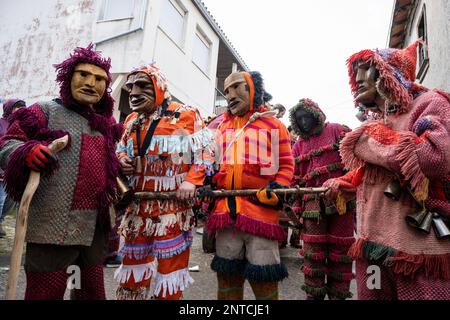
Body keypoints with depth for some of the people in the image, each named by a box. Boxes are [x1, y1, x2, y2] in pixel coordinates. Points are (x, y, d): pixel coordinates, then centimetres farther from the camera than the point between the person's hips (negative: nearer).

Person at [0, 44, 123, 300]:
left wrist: (121, 168, 11)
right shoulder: (46, 111, -3)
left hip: (95, 230, 6)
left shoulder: (107, 124, 14)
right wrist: (25, 152, -27)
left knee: (93, 292, 19)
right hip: (53, 229, -5)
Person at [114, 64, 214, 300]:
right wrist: (122, 160, 4)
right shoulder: (132, 120, 16)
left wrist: (191, 180, -17)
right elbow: (121, 149, 28)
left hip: (173, 201, -6)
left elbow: (204, 151, -6)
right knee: (133, 258, 16)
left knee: (170, 260, 2)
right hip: (138, 202, 6)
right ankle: (129, 295, 34)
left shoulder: (186, 115, -3)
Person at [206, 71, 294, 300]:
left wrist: (277, 188, -13)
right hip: (225, 208, 5)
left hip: (260, 208, -4)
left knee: (264, 279, 1)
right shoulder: (222, 128, 20)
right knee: (227, 275, 14)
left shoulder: (273, 125, 7)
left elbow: (286, 164, 4)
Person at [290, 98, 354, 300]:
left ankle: (338, 294, 20)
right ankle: (313, 294, 15)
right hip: (313, 203, 3)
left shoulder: (338, 131, 6)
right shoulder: (299, 145, 17)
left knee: (340, 249, 6)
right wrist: (296, 210, 10)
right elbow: (296, 179, 15)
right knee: (313, 250, 2)